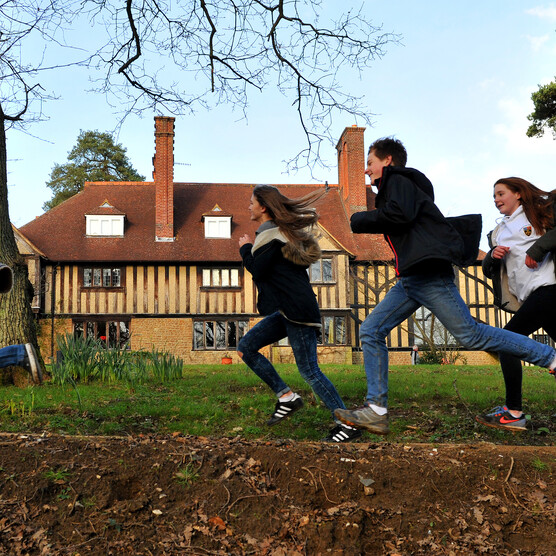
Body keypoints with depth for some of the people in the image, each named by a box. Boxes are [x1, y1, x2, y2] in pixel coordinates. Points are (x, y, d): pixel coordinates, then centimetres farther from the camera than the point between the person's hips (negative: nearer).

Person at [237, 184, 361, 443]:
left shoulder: (271, 234, -11)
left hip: (298, 310, -10)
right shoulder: (283, 230, 18)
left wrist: (245, 248, 2)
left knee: (309, 370, -9)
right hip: (286, 310, 10)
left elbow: (257, 269, -15)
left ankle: (348, 424, -3)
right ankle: (286, 397, 8)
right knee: (245, 347, 8)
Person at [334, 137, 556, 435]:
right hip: (410, 279, 10)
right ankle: (376, 411, -3)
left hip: (429, 275, -10)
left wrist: (359, 220, -9)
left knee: (471, 335, -9)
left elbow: (400, 213, -21)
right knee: (371, 331, 0)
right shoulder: (393, 188, 27)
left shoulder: (399, 180, -2)